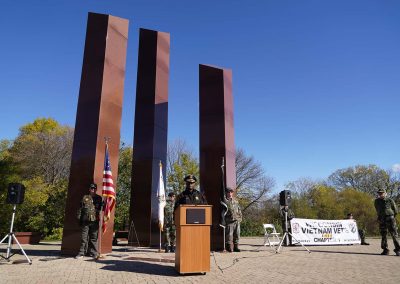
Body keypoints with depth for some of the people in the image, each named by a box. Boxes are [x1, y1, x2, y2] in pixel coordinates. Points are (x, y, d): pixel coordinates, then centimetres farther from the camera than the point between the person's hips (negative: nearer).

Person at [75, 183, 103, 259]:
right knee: (84, 237, 2)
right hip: (85, 220, 0)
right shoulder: (85, 197, 8)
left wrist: (100, 218, -3)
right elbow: (80, 209, 9)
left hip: (95, 221, 0)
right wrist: (79, 219, 4)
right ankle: (82, 253, 9)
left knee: (94, 238, 5)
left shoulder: (99, 198, 9)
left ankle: (93, 253, 13)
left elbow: (101, 208, 9)